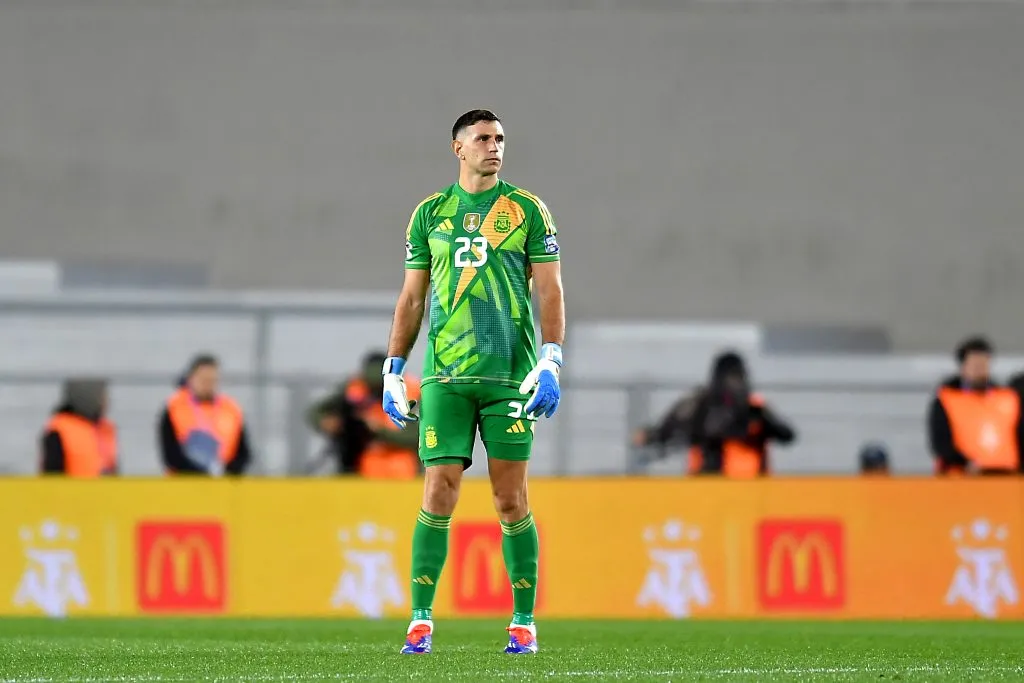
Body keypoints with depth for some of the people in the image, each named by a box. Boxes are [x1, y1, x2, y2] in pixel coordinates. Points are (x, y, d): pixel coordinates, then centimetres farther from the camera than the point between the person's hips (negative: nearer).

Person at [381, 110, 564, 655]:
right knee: (438, 494, -5)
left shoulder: (527, 210, 6)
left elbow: (549, 291, 3)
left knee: (510, 500, 0)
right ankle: (420, 620, -1)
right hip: (445, 377, 1)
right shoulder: (429, 214, 11)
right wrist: (393, 372, 9)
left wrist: (550, 363, -9)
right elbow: (412, 298, 14)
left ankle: (523, 622, 8)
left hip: (510, 375, -1)